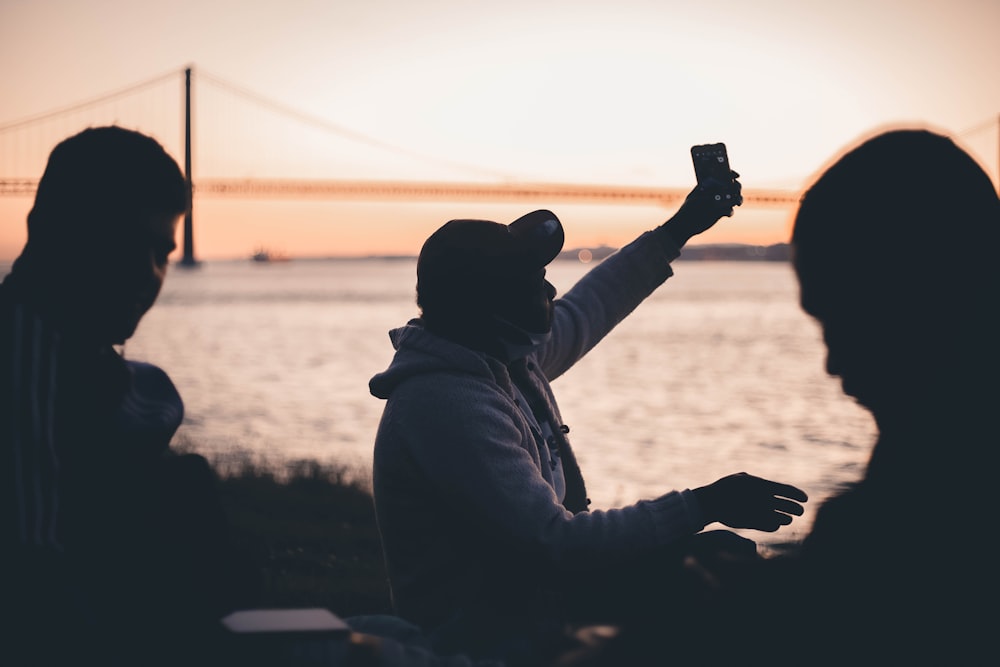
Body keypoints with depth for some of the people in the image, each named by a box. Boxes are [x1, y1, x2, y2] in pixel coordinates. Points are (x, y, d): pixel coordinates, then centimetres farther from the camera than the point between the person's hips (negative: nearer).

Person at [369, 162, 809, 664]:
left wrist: (677, 231, 25)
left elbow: (586, 309, 24)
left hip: (526, 595, 10)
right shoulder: (450, 406, -27)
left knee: (725, 557, 5)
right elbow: (555, 542, -30)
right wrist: (702, 506, -29)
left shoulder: (511, 359, 3)